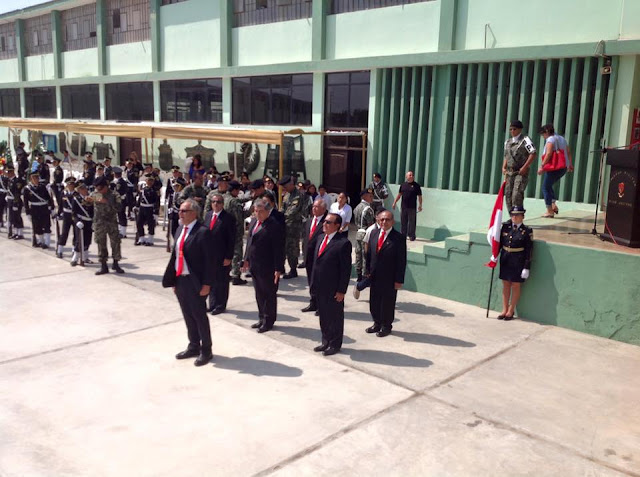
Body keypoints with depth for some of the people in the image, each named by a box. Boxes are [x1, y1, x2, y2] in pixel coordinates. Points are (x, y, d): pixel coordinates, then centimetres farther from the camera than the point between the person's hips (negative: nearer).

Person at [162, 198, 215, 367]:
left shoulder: (202, 232, -14)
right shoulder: (180, 230, 10)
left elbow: (209, 260, -15)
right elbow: (176, 255, 11)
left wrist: (207, 284, -16)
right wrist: (174, 280, 9)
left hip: (195, 282, -7)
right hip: (180, 280, 7)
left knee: (199, 316, 5)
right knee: (188, 316, 17)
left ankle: (206, 351, 20)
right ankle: (193, 347, 32)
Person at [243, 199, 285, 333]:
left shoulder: (275, 226, -18)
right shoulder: (253, 222, 7)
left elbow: (278, 249, -19)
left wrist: (278, 269, -20)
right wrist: (247, 259, 14)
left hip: (268, 268, -8)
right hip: (254, 266, 8)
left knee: (269, 295, 8)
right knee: (259, 294, 18)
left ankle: (268, 321, 20)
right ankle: (262, 319, 32)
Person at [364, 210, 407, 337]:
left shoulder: (398, 238, -12)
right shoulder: (374, 233, 5)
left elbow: (401, 261, -11)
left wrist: (399, 280, -12)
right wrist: (368, 271, 9)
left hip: (389, 278, -5)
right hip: (374, 276, 5)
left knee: (387, 303, 7)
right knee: (374, 302, 15)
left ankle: (386, 326, 24)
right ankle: (377, 323, 33)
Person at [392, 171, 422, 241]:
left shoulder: (416, 185, -1)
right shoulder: (403, 184, 8)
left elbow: (419, 196, 0)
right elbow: (399, 194, 15)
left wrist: (420, 205, -6)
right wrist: (394, 203, 11)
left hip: (412, 207, -3)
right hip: (404, 207, 3)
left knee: (412, 222, 0)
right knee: (403, 222, 9)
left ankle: (411, 236, 8)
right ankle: (403, 235, 20)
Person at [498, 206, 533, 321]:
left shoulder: (526, 231, -9)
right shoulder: (505, 226, 1)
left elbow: (529, 251, -8)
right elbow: (499, 242, 10)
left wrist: (526, 268, -10)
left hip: (518, 262, -4)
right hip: (505, 260, 4)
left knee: (515, 286, 8)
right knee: (505, 285, 12)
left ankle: (511, 311, 19)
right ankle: (504, 310, 22)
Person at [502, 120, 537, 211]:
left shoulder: (525, 140, -5)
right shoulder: (507, 142, 15)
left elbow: (533, 154, -11)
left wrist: (525, 167, -17)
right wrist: (504, 167, 8)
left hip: (521, 172, -6)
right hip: (509, 172, 6)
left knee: (517, 194, -16)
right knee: (508, 194, 4)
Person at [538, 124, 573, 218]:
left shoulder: (550, 140, -9)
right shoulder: (561, 138, 17)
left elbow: (548, 154, -20)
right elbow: (568, 152, 20)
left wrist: (542, 166, -22)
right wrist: (570, 164, 26)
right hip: (564, 167, 9)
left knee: (546, 187, 0)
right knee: (548, 185, 22)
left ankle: (550, 211, -3)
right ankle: (553, 205, 8)